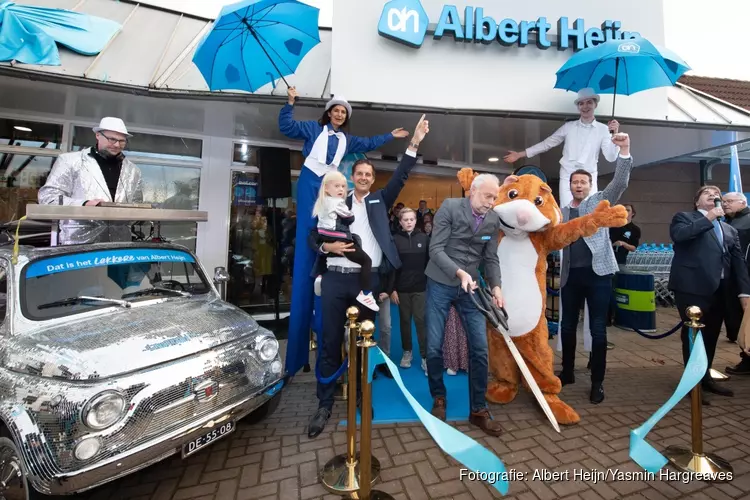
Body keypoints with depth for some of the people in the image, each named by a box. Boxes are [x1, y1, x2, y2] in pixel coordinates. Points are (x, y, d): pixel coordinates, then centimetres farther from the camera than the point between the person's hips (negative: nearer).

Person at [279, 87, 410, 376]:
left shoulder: (347, 139, 24)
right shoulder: (313, 129, 11)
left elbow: (368, 144, 32)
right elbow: (287, 127, 4)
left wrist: (390, 136, 34)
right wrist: (290, 103, -8)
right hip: (310, 181, -4)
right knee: (306, 230, -9)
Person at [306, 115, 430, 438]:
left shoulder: (379, 201, 14)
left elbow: (400, 177, 4)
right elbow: (312, 236, 10)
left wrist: (414, 143, -2)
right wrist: (326, 247, -10)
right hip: (335, 280, 0)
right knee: (330, 342, 4)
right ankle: (324, 405, 17)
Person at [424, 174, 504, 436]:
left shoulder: (493, 220, 2)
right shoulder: (449, 207, -10)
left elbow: (491, 258, 4)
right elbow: (435, 249, -16)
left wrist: (496, 286, -12)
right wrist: (459, 272, -29)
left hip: (471, 287, 3)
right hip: (440, 285, -3)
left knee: (480, 349, 2)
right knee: (434, 347, 3)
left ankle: (478, 410, 20)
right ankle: (439, 399, 27)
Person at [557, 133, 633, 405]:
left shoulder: (600, 201, 5)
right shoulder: (561, 212, 14)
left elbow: (620, 183, -12)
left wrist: (624, 151, -23)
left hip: (597, 273, -3)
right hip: (571, 275, 4)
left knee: (598, 329, 2)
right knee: (567, 326, 11)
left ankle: (597, 382, 16)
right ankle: (567, 372, 29)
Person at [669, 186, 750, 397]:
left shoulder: (730, 230, 21)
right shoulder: (684, 217, 6)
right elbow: (678, 235, -17)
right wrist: (708, 218, -8)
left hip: (720, 289, 5)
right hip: (693, 287, -5)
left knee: (711, 335, 11)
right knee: (693, 334, 0)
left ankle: (705, 377, 26)